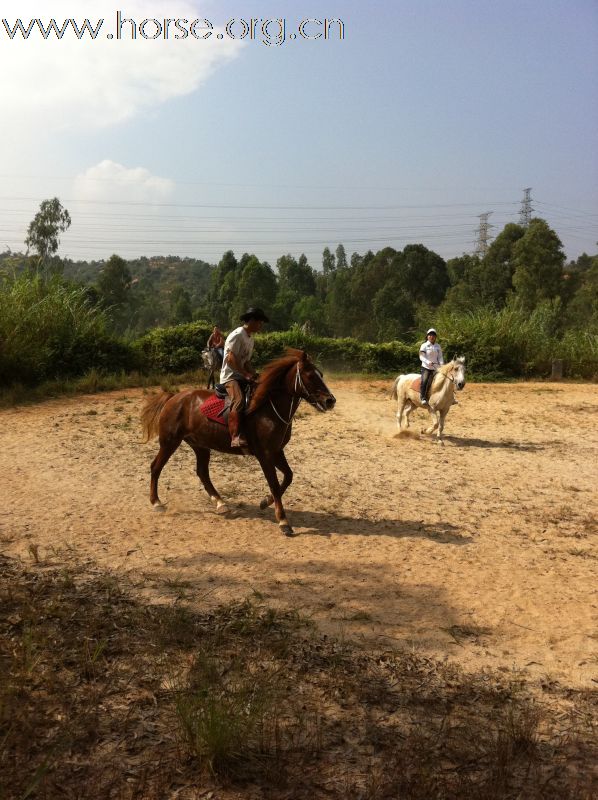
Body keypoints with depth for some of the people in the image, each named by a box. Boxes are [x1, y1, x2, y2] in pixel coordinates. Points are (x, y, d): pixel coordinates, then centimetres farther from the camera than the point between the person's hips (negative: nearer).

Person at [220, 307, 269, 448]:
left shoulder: (251, 339, 17)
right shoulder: (237, 335, -12)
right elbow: (231, 359, -20)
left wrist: (253, 376, 0)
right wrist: (246, 375, -22)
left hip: (242, 376, 10)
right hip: (230, 376, -10)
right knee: (238, 400, -32)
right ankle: (236, 437, -41)